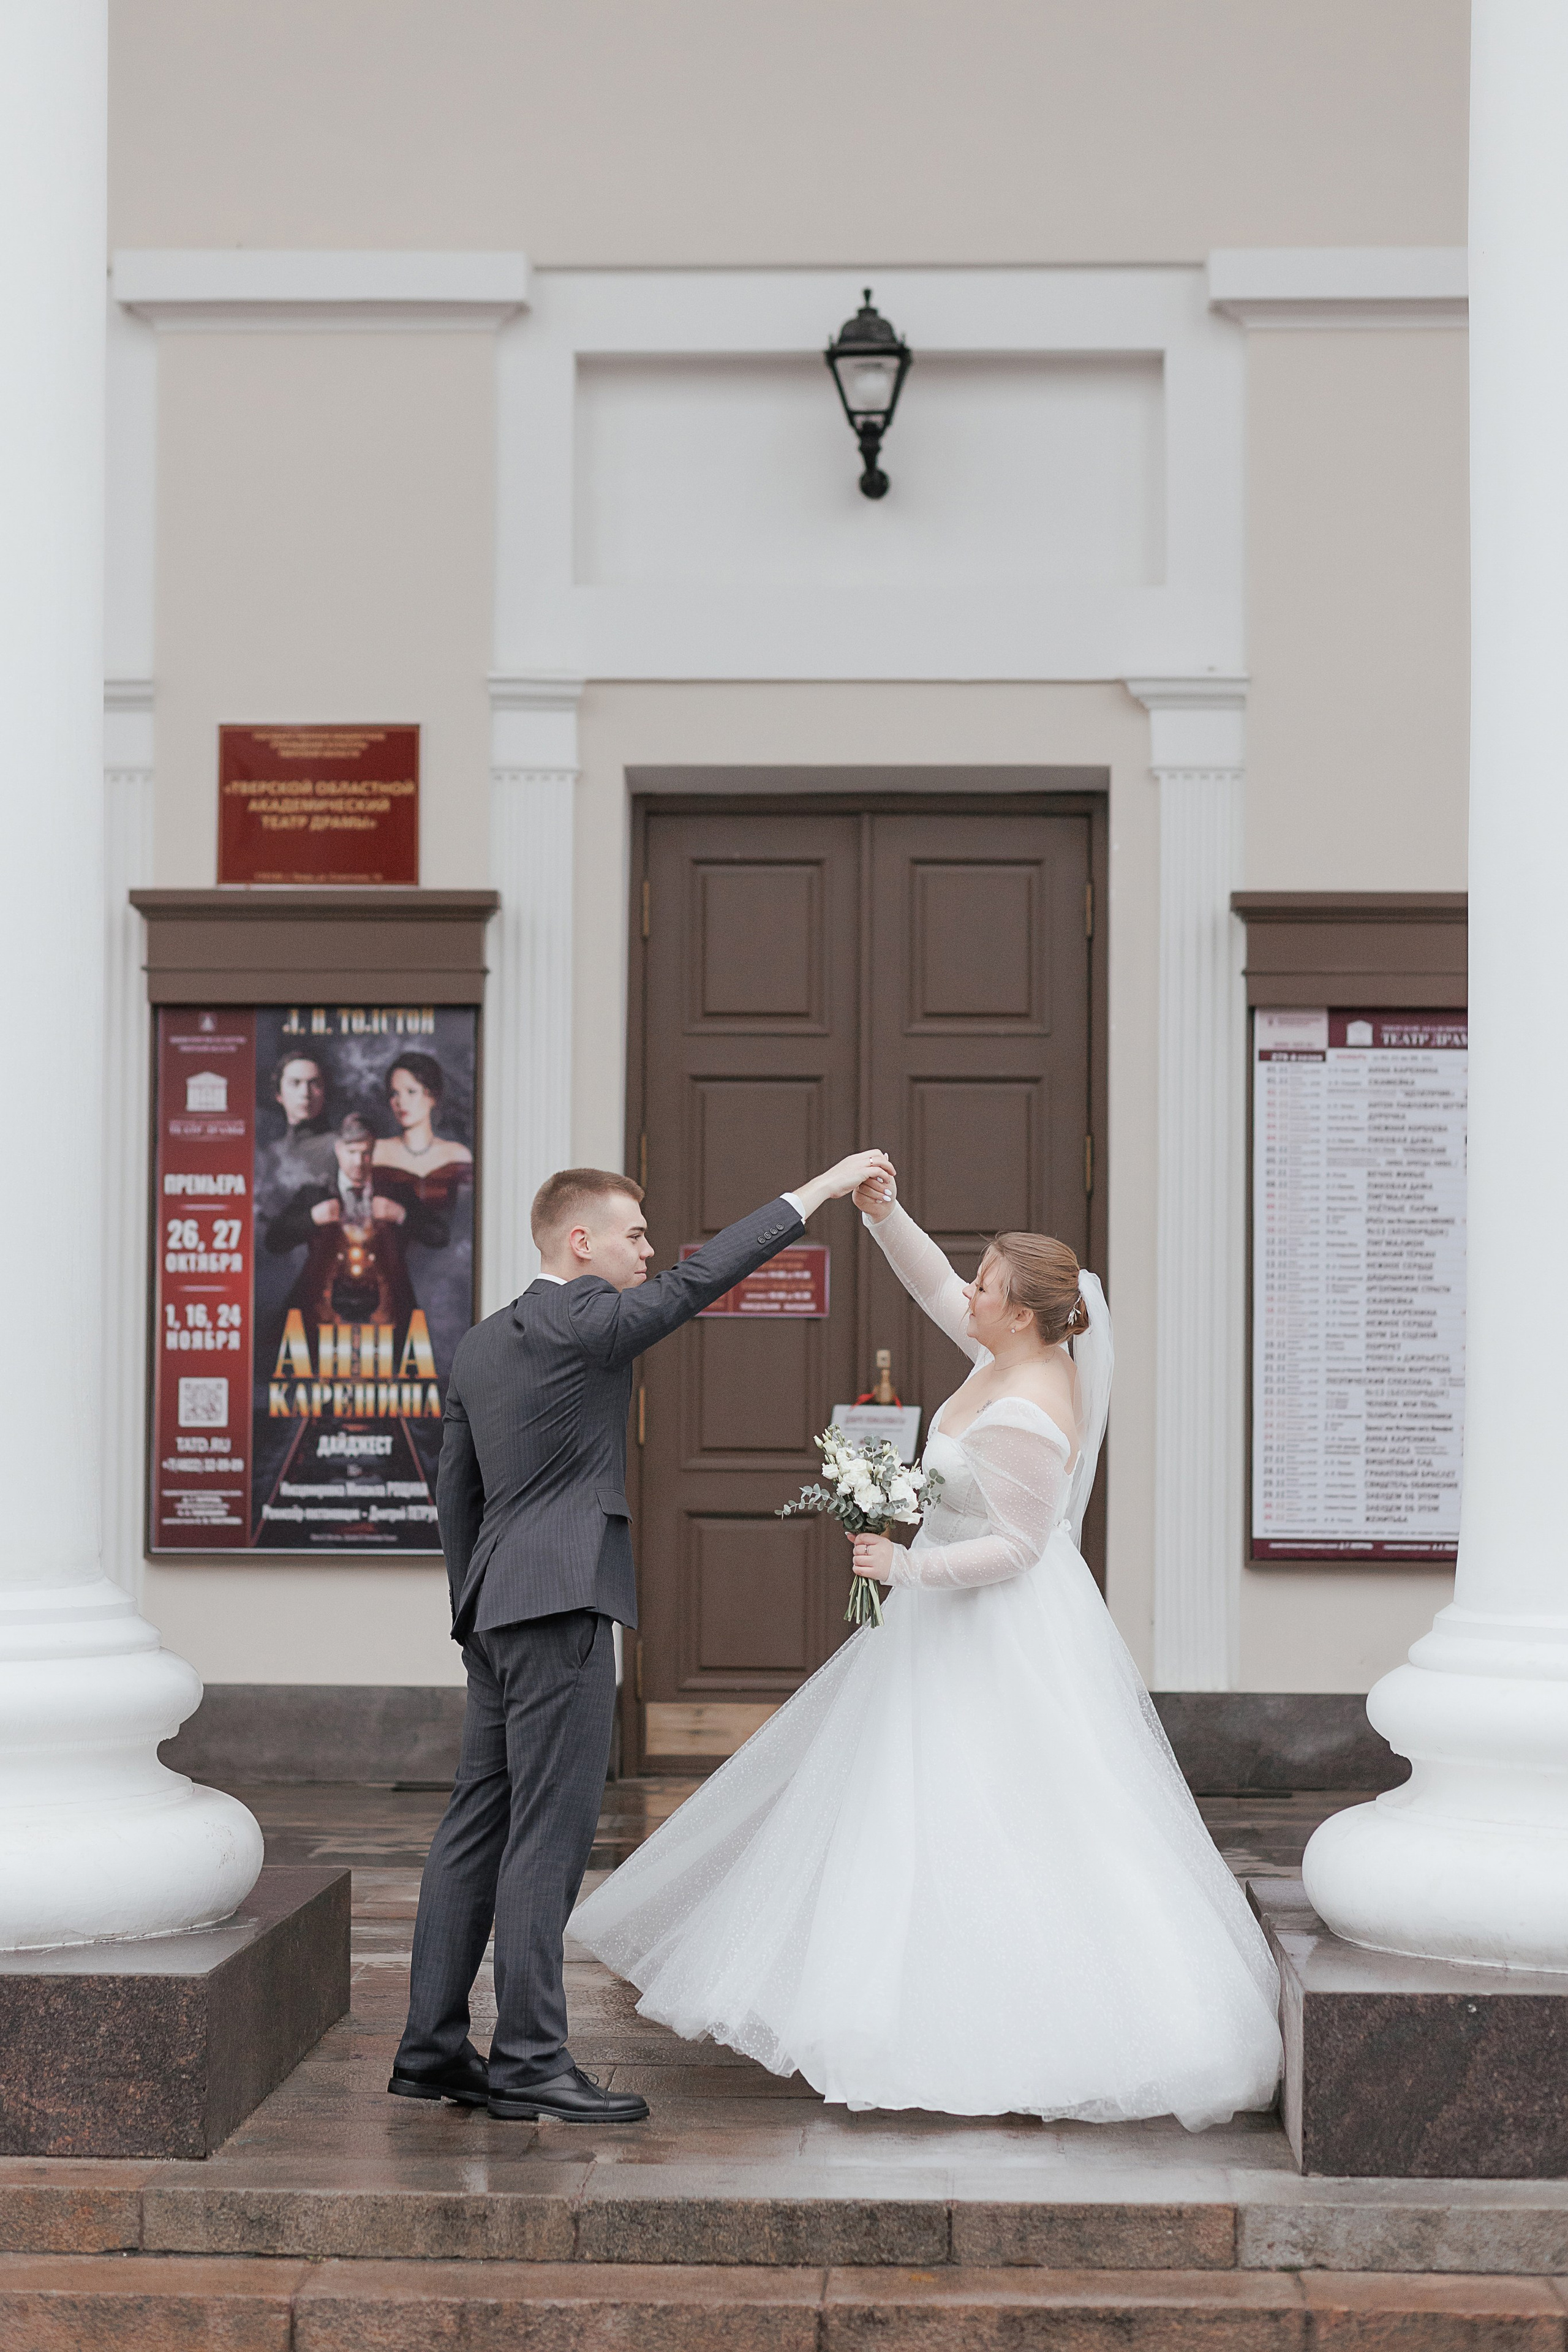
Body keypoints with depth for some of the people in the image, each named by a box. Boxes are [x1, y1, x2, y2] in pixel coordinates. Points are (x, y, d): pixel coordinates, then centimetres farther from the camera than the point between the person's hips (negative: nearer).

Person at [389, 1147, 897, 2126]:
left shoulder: (480, 1346, 16)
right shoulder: (584, 1321, -11)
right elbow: (699, 1279, -13)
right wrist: (816, 1191, -7)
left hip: (497, 1607, 9)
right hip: (562, 1604, -9)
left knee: (479, 1827, 11)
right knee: (548, 1836, -8)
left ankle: (433, 2047, 14)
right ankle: (531, 2063, -7)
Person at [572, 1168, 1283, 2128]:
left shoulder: (1021, 1421, -27)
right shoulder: (1021, 1353, -1)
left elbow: (1018, 1546, -23)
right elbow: (935, 1286, 10)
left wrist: (911, 1567, -25)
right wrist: (887, 1215, -3)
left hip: (997, 1633, -10)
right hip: (963, 1621, 10)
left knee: (987, 1825, -6)